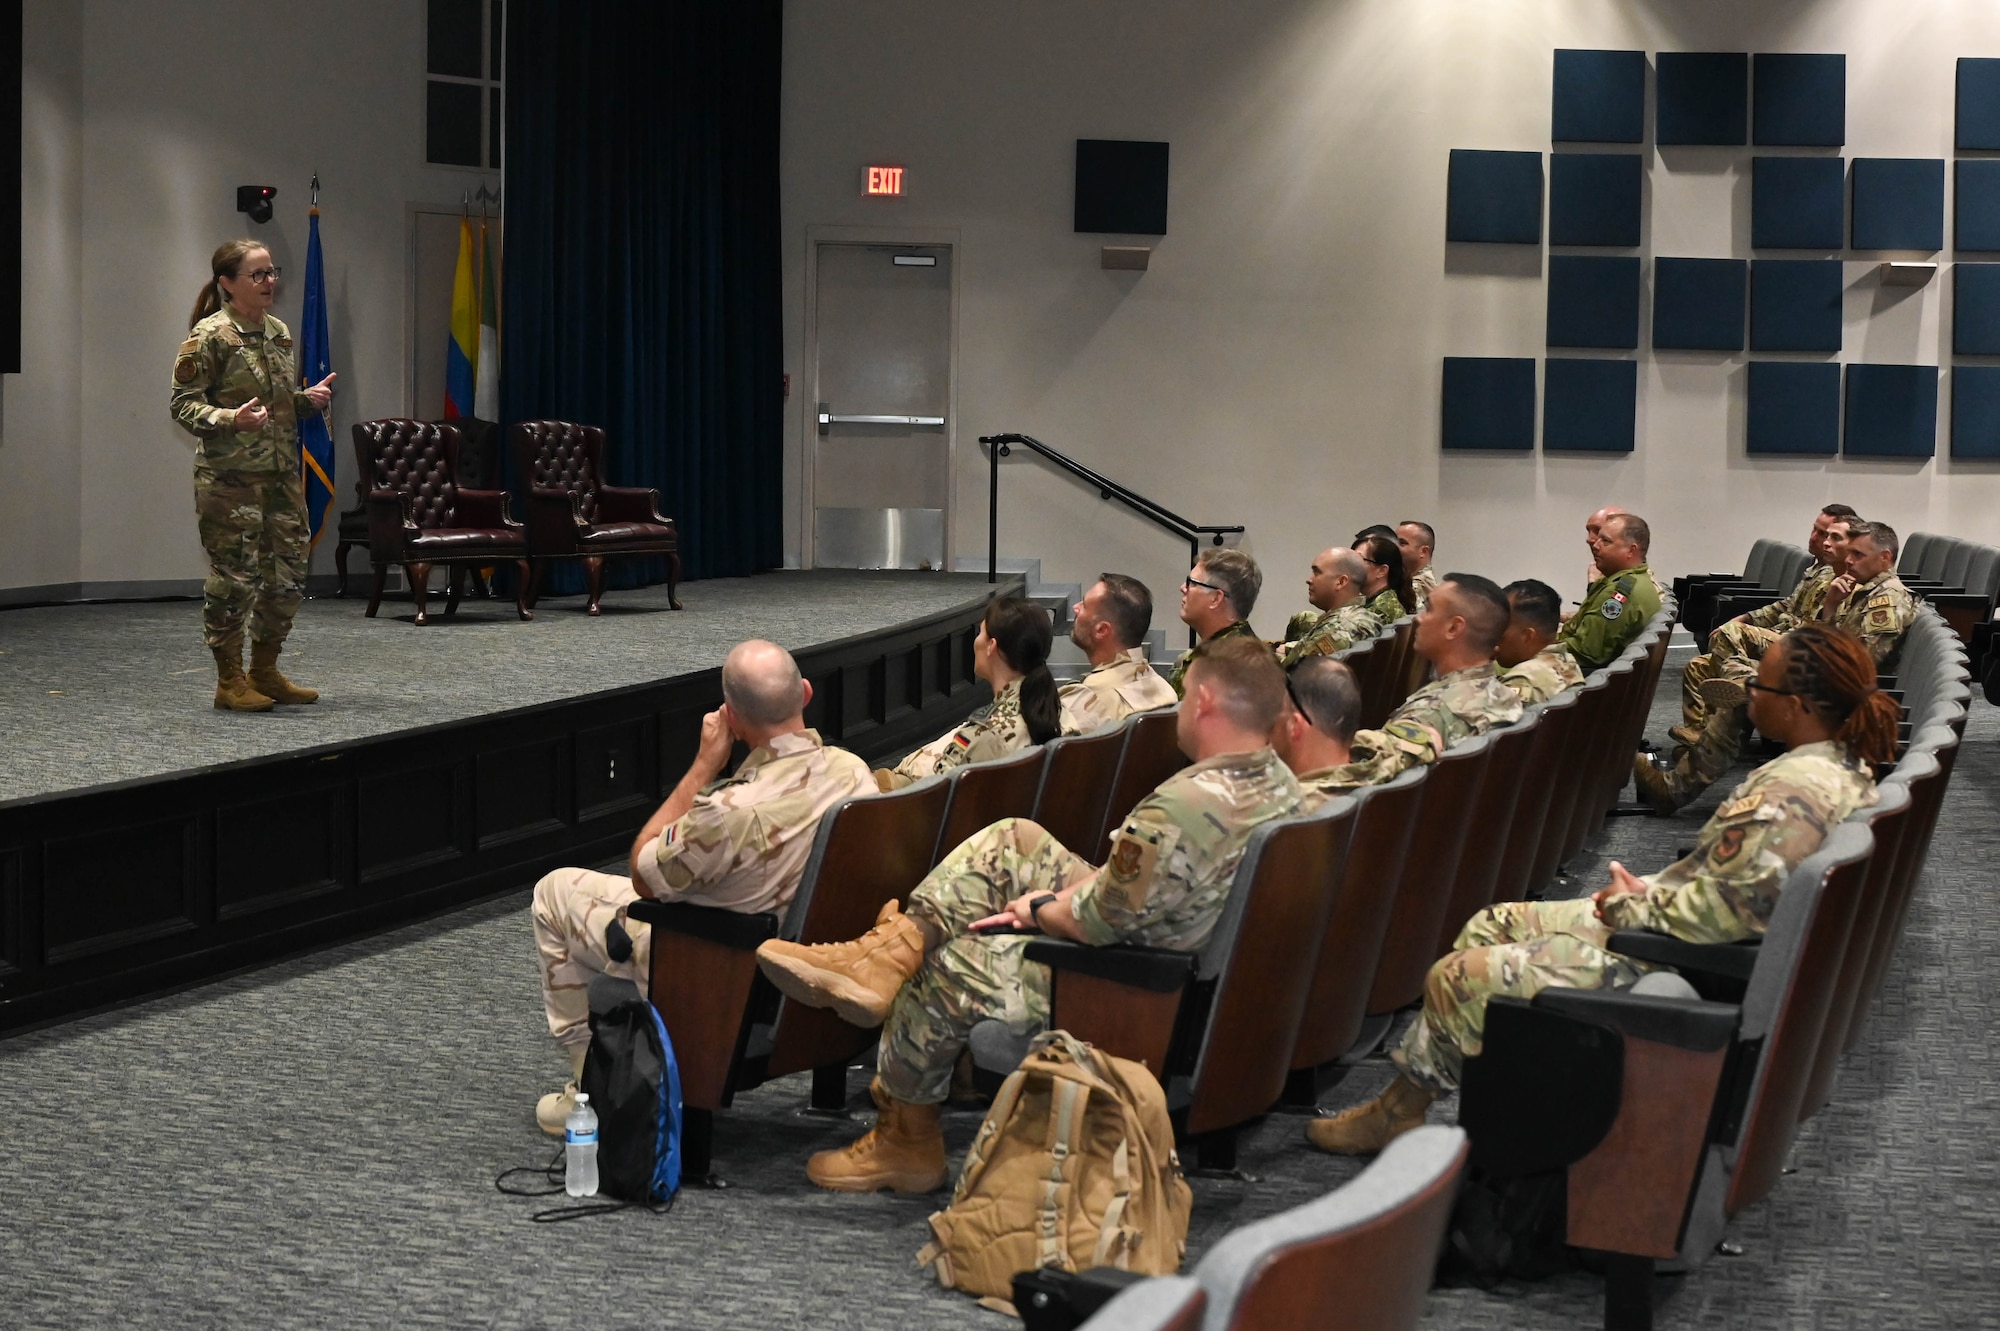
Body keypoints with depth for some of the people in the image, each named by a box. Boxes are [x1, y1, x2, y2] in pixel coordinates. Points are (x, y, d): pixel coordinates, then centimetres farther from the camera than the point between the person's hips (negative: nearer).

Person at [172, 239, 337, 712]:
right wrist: (231, 419, -27)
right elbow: (184, 404, -11)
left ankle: (265, 672, 22)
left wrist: (309, 399, 4)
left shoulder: (279, 331, 13)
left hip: (283, 475, 8)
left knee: (288, 573, 9)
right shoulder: (209, 336, -10)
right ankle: (229, 681, 7)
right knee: (235, 576, -4)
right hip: (230, 478, -8)